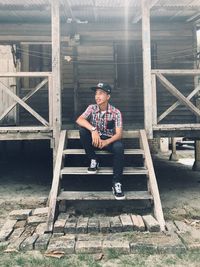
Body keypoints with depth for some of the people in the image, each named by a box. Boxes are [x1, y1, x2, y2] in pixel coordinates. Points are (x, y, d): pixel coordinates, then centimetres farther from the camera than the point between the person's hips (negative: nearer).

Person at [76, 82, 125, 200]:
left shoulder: (116, 112, -10)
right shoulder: (92, 108, -5)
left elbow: (119, 134, -18)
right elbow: (79, 120, -22)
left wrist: (106, 142, -38)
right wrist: (93, 129, -39)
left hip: (110, 140, -2)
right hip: (95, 139, 2)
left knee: (119, 146, -35)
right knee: (82, 129, -26)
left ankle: (117, 183, -26)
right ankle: (93, 160, -12)